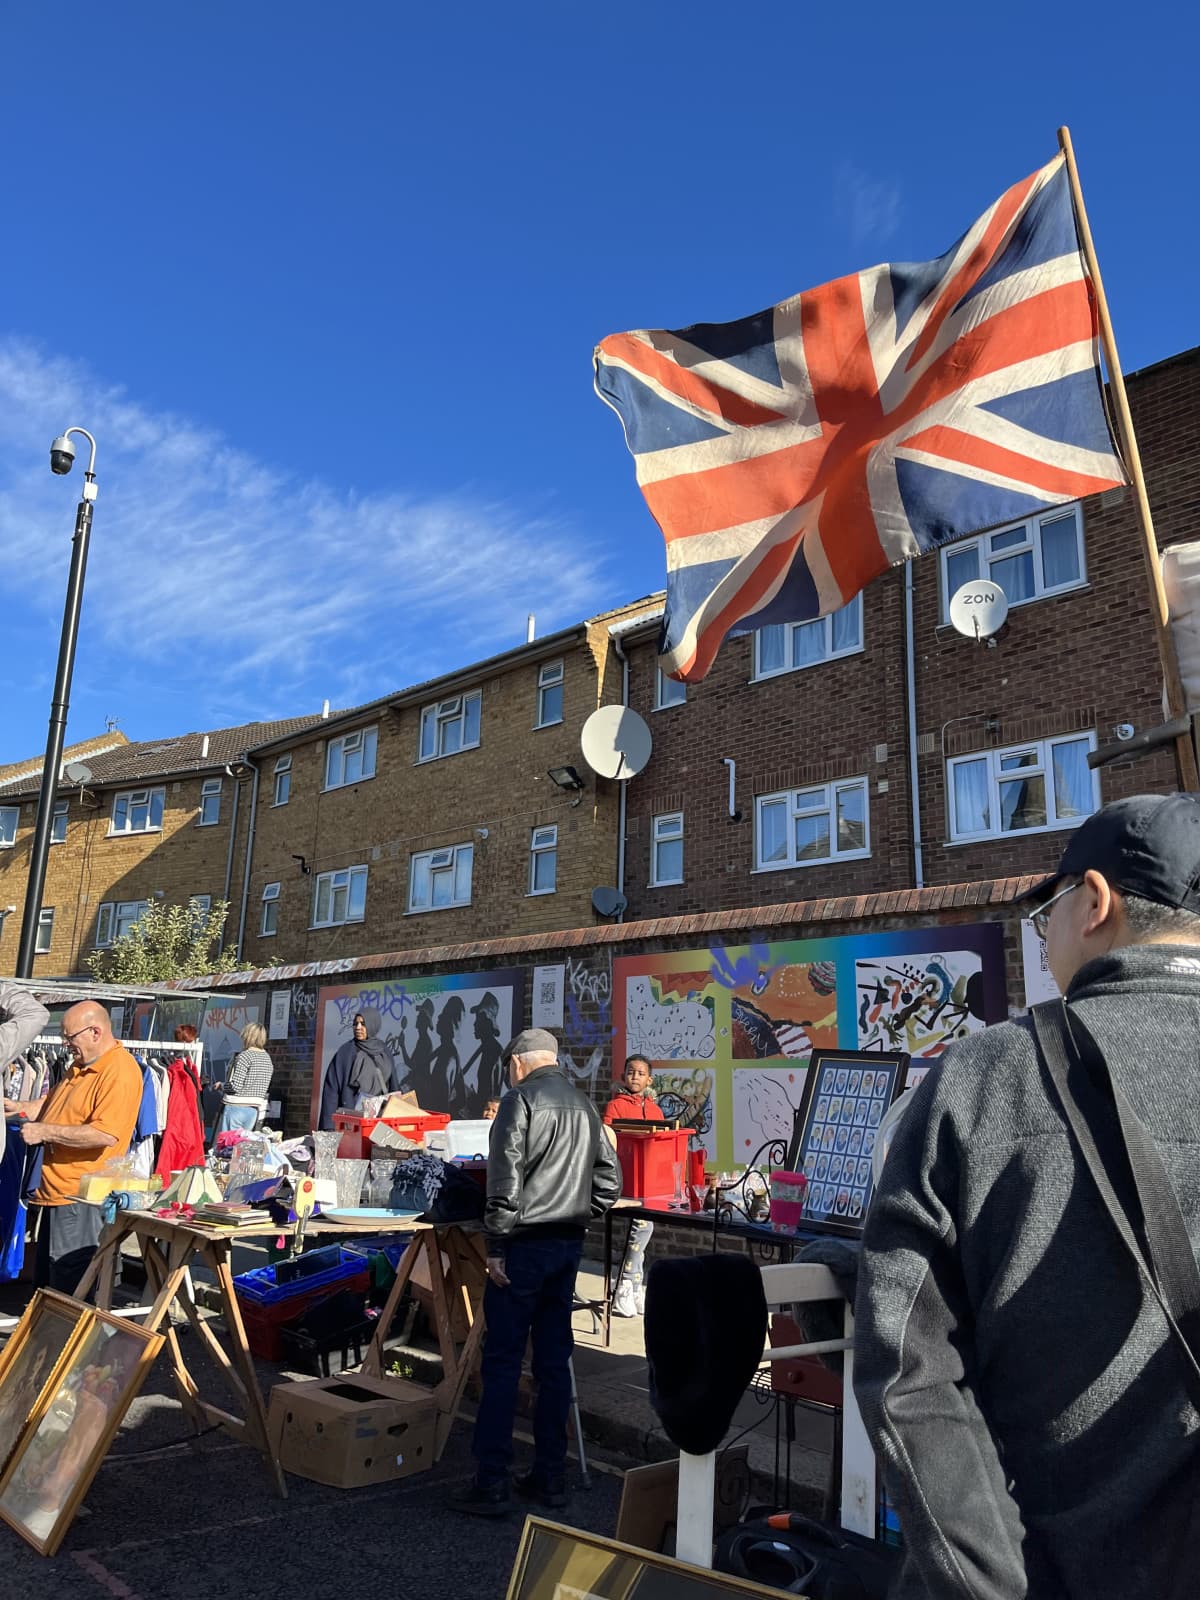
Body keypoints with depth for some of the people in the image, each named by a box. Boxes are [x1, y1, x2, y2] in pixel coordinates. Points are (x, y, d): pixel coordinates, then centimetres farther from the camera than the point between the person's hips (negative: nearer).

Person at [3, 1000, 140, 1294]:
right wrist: (19, 1107, 7)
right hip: (56, 1192, 10)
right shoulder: (81, 1065, 13)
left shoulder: (120, 1071, -20)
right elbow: (52, 1103, 26)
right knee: (44, 1282, 20)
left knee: (69, 1290, 0)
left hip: (80, 1198, -10)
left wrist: (44, 1132, -22)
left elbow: (104, 1134, -28)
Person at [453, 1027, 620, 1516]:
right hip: (570, 1245, 7)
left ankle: (491, 1484, 3)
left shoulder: (520, 1098, -10)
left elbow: (505, 1179, -17)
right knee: (554, 1361, 13)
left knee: (502, 1363, 0)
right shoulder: (584, 1105, 12)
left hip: (525, 1243, -7)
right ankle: (550, 1476, 20)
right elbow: (608, 1180, 14)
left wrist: (496, 1245, -13)